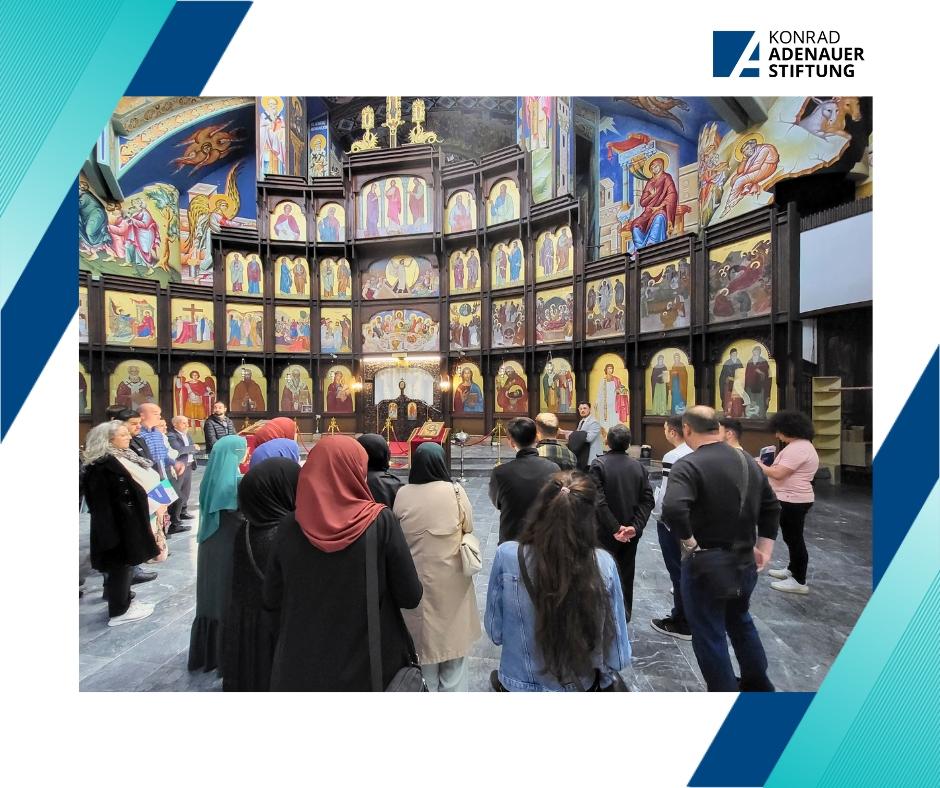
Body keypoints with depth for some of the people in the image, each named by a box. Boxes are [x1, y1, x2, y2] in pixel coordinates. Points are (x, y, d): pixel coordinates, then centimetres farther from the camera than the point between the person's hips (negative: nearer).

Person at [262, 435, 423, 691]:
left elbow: (272, 601, 0)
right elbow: (411, 596, -14)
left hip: (300, 668, 2)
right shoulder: (382, 522, -19)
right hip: (369, 665, -2)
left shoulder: (289, 527, -11)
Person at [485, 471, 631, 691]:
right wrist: (604, 678, 9)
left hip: (520, 686, -1)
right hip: (582, 686, 1)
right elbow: (617, 647, -10)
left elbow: (495, 631, -11)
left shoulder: (508, 556, -25)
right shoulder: (604, 564, -22)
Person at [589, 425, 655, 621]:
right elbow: (647, 500, -6)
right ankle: (625, 614, 34)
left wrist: (615, 527, -17)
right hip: (631, 532, 5)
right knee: (626, 572, 19)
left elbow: (598, 501, -22)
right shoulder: (637, 466, -1)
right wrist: (635, 526, -11)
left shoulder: (599, 464, -15)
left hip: (607, 532, -4)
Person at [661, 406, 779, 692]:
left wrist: (691, 543, -22)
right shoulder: (748, 461, 4)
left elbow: (673, 509, -37)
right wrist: (764, 549, 16)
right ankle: (759, 684, 46)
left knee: (709, 636, 11)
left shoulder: (688, 465, -22)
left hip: (705, 565, -8)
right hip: (744, 563, 8)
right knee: (740, 621, 31)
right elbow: (771, 508, 13)